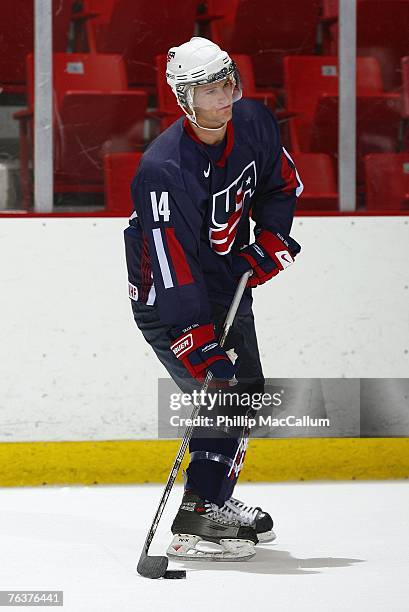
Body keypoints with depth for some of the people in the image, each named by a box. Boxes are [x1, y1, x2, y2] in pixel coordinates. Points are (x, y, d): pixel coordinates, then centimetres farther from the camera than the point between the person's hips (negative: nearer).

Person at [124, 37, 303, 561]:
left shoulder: (254, 124, -10)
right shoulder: (165, 169, -31)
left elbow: (283, 184, 11)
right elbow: (175, 268, -34)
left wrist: (269, 242, -4)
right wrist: (202, 349, -37)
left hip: (228, 282, 8)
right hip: (167, 299, -8)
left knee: (248, 395, 17)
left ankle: (215, 499, 34)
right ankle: (194, 524, -14)